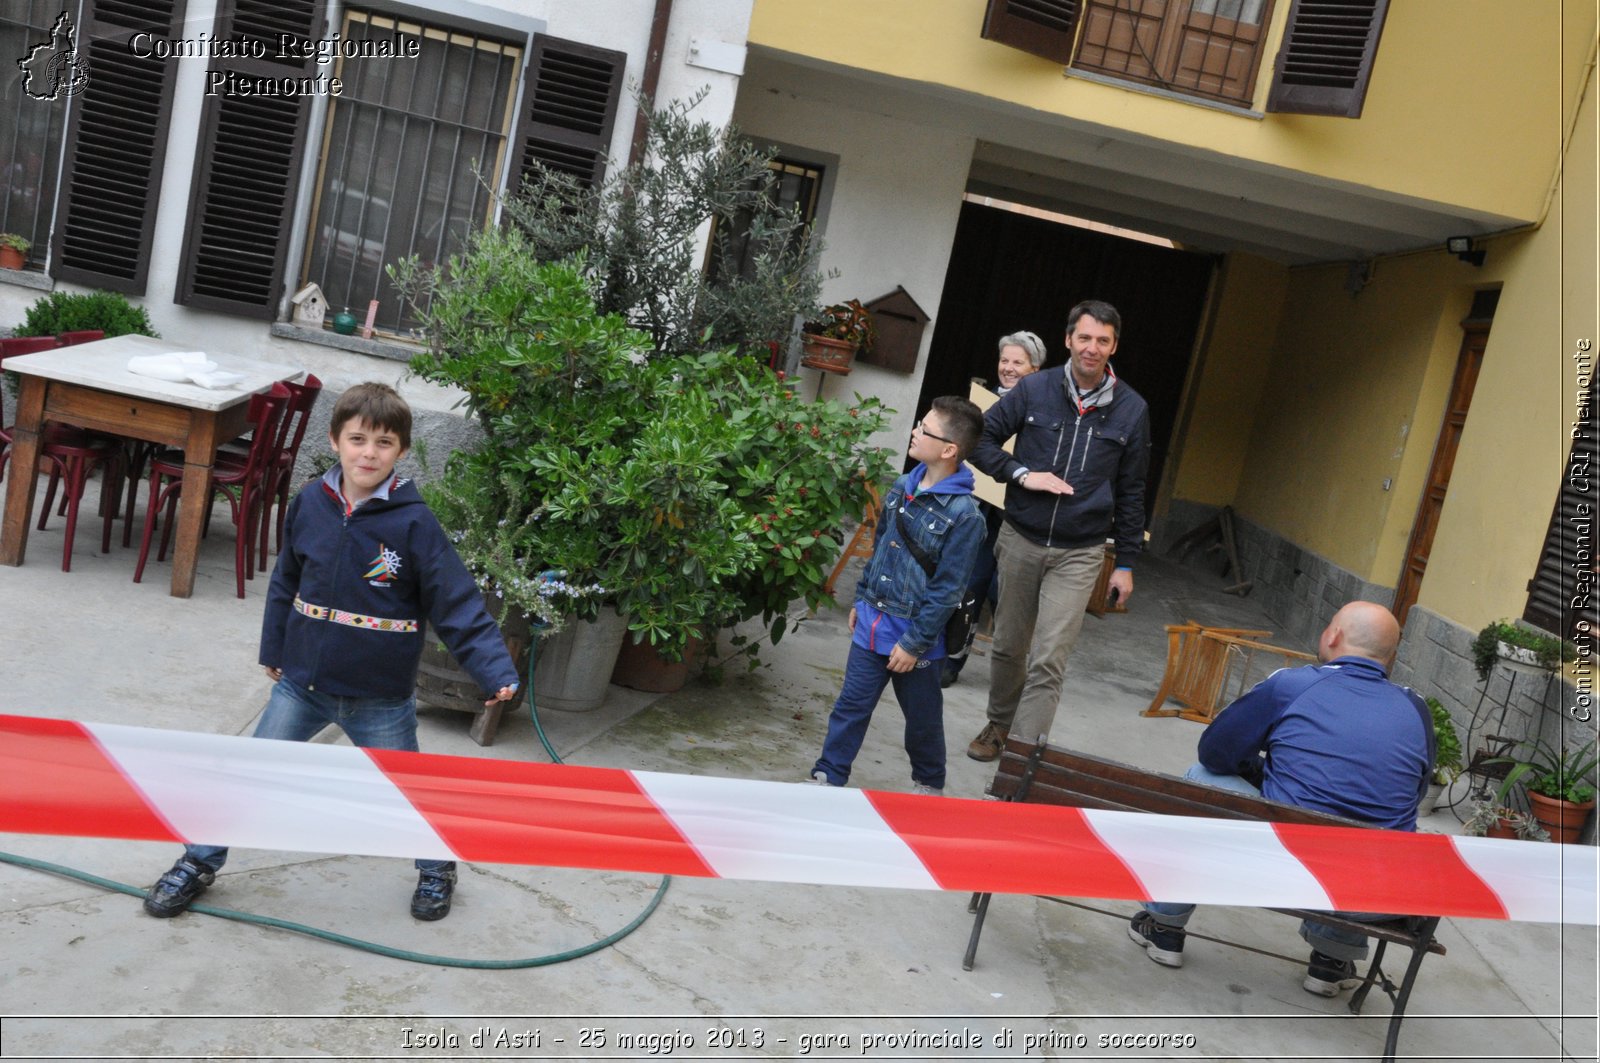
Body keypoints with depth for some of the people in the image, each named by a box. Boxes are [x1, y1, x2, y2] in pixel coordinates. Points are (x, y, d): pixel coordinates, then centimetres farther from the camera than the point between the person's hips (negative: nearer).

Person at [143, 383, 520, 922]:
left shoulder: (414, 523, -18)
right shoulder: (310, 504, -6)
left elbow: (459, 606, -18)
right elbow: (286, 582, 9)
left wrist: (496, 670, -28)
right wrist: (273, 650, 16)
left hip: (380, 697, -3)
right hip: (303, 682, 3)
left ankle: (436, 866, 40)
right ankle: (198, 864, 33)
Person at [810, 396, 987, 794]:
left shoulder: (964, 515, -20)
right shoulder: (903, 487, 3)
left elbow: (946, 590, -18)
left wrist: (914, 643, -16)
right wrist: (861, 600, 18)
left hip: (913, 635, -5)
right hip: (871, 624, 5)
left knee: (922, 717, 14)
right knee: (851, 705, 11)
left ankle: (929, 784, 36)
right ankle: (827, 776, 23)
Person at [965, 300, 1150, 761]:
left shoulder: (1132, 409, -1)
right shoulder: (1033, 389, -3)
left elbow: (1131, 492, 6)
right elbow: (982, 438, 3)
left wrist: (1126, 563, 7)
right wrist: (1022, 474, -13)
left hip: (1078, 554, -1)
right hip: (1020, 541, 2)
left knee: (1048, 662, -8)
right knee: (1008, 646, 16)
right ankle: (999, 724, 39)